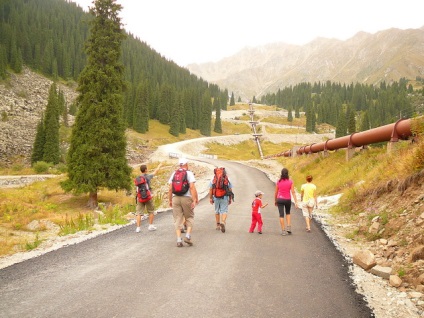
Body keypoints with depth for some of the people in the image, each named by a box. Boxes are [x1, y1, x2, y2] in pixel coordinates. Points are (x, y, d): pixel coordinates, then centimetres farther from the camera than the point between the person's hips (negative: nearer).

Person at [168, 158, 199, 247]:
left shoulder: (174, 174, 10)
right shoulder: (189, 173, -2)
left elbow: (170, 189, 8)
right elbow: (192, 187, -12)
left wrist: (170, 200, 16)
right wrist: (195, 200, -12)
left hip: (175, 198, 3)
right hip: (187, 198, -3)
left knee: (177, 219, 5)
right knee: (189, 218, 12)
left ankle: (179, 240, 0)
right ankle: (188, 236, -2)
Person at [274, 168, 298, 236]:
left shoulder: (278, 182, -3)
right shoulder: (290, 182, -6)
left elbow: (276, 192, 3)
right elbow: (293, 192, -10)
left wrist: (275, 201, 16)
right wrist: (296, 202, -9)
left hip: (280, 199, -1)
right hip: (288, 199, 1)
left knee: (281, 215, 3)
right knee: (288, 213, 23)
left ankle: (283, 230, 1)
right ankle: (289, 227, 11)